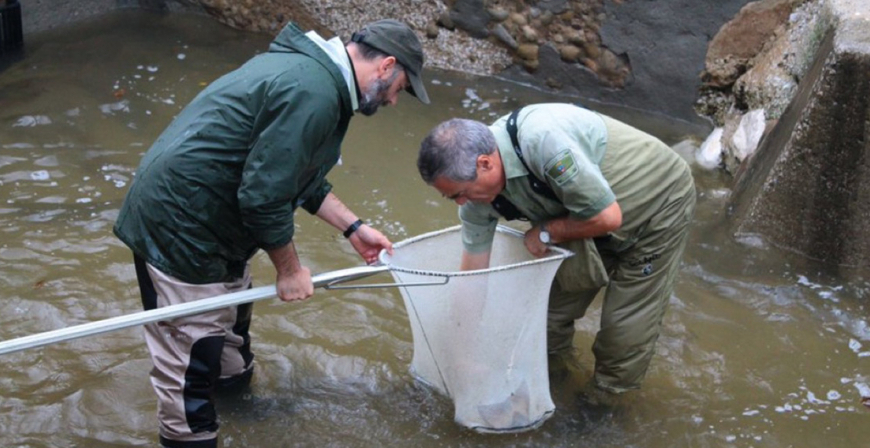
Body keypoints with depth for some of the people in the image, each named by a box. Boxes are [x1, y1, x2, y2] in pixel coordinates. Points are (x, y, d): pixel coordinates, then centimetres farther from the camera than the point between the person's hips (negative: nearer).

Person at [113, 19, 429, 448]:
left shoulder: (311, 67, 10)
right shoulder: (313, 95, -24)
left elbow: (296, 175, 20)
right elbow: (265, 198, -24)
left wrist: (353, 228, 21)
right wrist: (290, 268, -10)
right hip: (179, 227, -11)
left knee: (232, 312, 29)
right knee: (191, 357, -2)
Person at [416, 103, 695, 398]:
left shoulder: (541, 141, -41)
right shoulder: (479, 192, -15)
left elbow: (607, 217, -35)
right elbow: (472, 274, -5)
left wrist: (545, 233, -19)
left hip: (660, 201, -7)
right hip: (596, 209, 7)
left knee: (624, 328, -4)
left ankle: (601, 401, 18)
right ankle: (552, 364, 33)